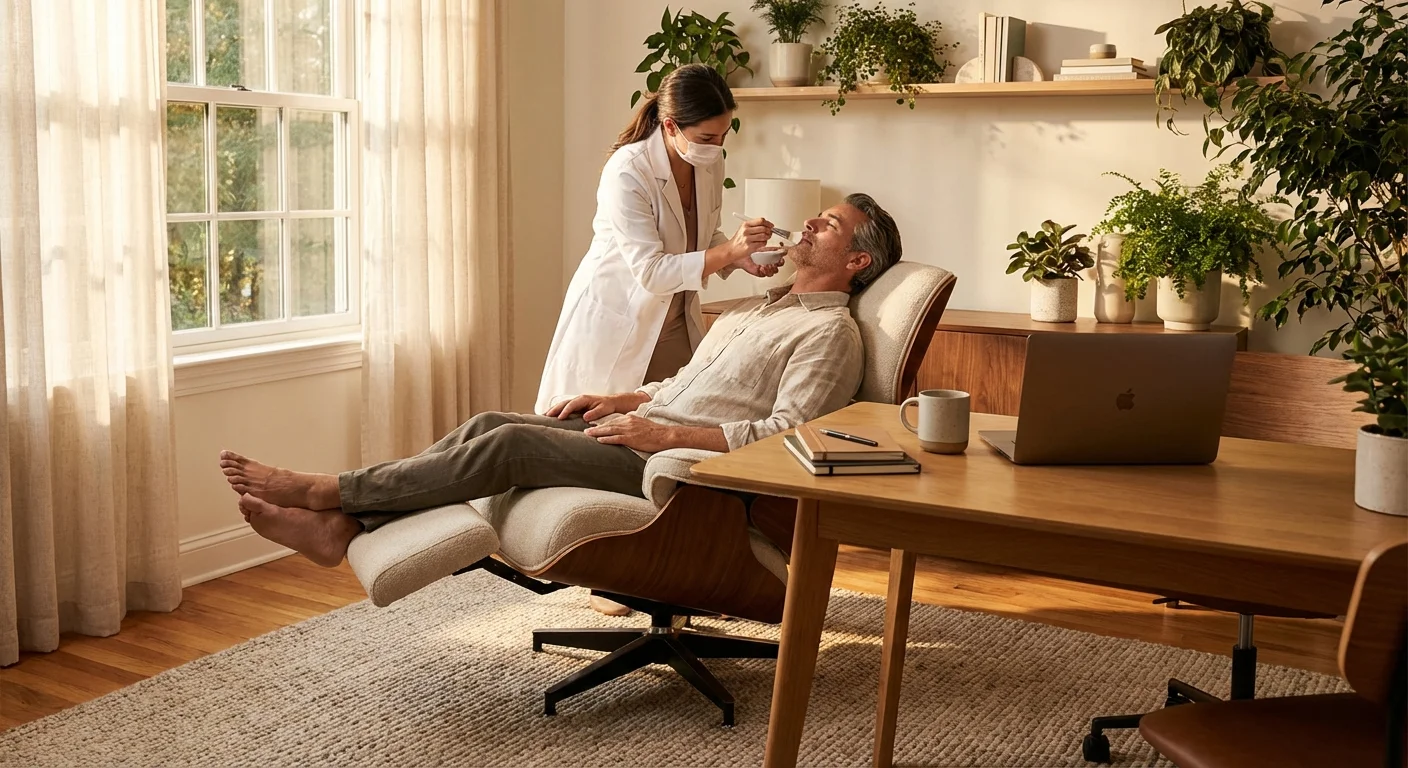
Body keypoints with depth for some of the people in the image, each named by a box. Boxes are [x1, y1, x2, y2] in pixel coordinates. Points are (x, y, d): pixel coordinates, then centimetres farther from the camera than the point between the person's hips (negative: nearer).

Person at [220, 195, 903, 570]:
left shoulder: (829, 333, -5)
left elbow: (786, 434, -17)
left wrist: (666, 433, -20)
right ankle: (343, 528, -13)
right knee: (490, 423, -10)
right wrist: (619, 400, 13)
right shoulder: (758, 309, 25)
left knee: (509, 445, -20)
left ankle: (327, 491, -13)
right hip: (642, 431, 9)